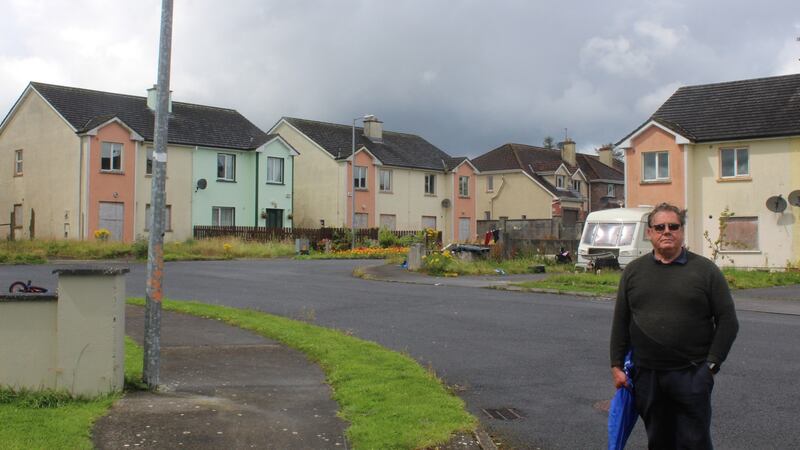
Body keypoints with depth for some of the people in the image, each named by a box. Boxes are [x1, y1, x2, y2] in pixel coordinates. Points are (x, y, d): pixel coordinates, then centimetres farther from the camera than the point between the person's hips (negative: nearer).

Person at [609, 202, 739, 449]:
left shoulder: (705, 269, 0)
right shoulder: (633, 271, 8)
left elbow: (727, 321, 0)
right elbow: (620, 322, 10)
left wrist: (711, 364, -6)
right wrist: (617, 365, 6)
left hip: (691, 375, -3)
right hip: (646, 375, 3)